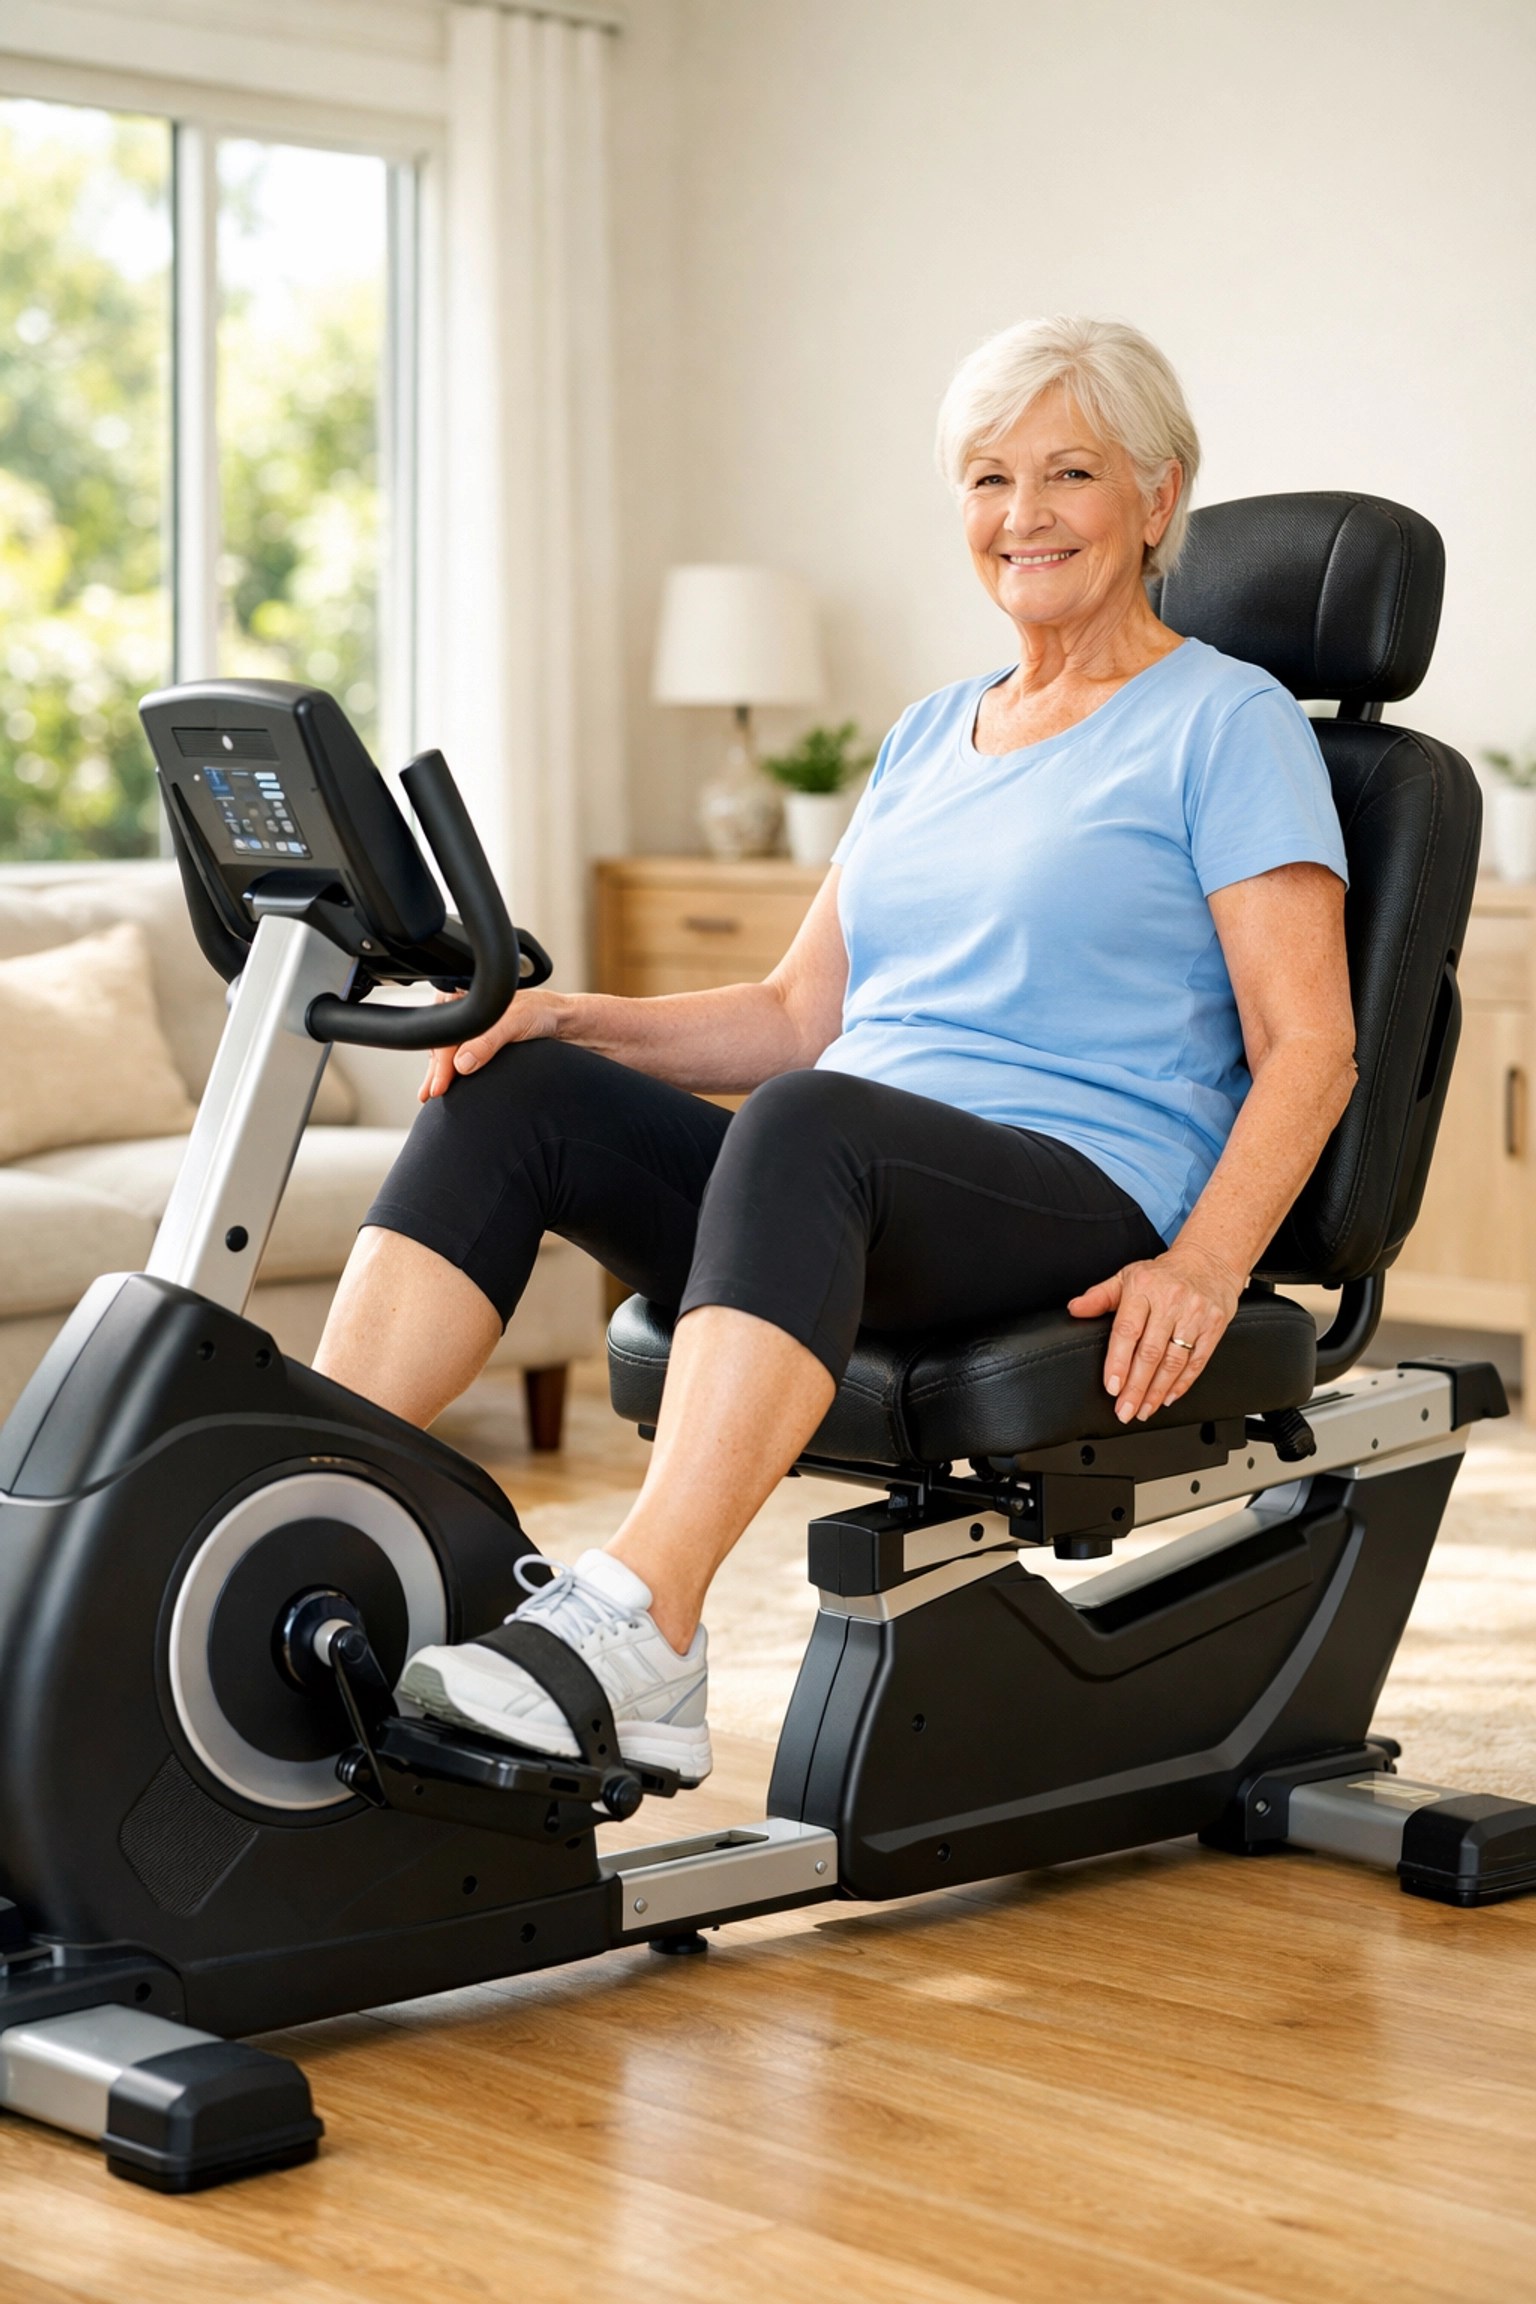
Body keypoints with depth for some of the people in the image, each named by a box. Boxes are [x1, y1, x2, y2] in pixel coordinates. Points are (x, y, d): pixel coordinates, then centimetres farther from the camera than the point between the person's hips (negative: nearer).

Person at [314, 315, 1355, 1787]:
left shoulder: (1227, 725, 3)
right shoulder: (927, 737, 23)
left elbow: (1310, 1045, -6)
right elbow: (800, 1014, 21)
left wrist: (1198, 1271, -22)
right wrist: (574, 1017, 3)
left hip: (1089, 1197, -7)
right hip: (848, 1186, 7)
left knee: (805, 1123, -38)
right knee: (514, 1094, -15)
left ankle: (638, 1636, -51)